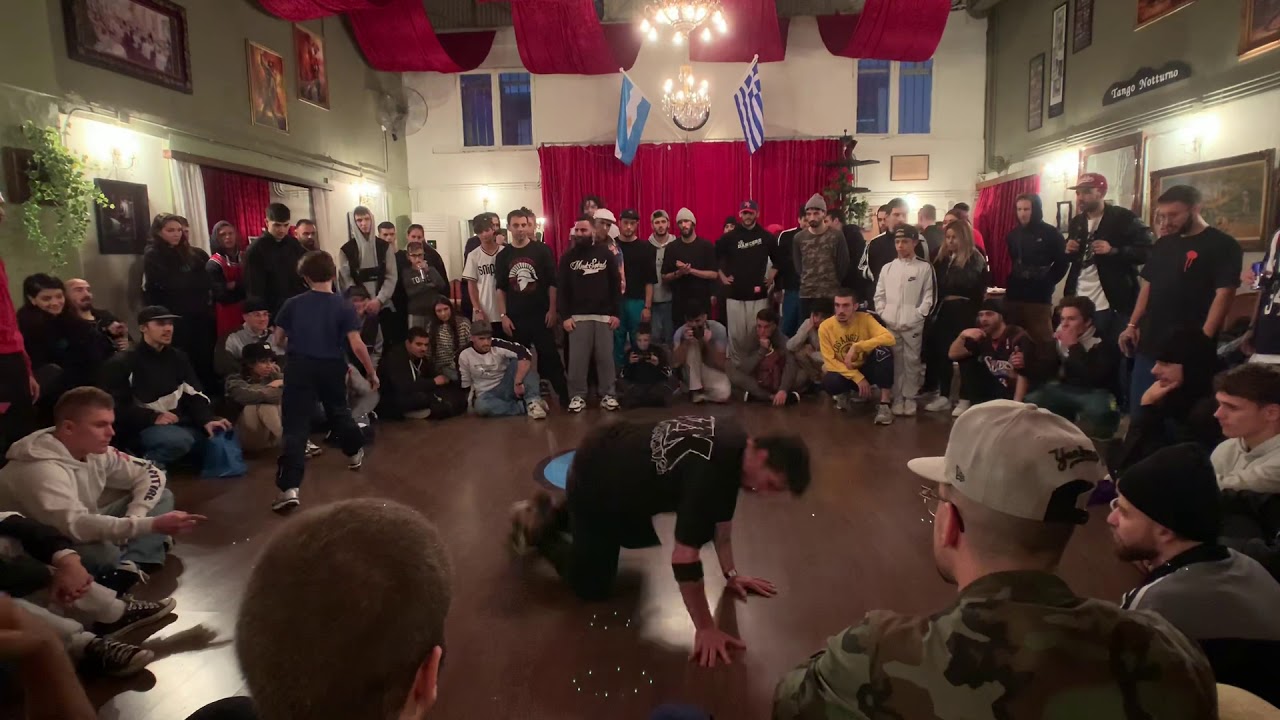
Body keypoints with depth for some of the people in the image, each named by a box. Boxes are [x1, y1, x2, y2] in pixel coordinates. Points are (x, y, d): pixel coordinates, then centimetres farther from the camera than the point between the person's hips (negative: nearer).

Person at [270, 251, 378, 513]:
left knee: (295, 427, -5)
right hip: (332, 368, 1)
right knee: (338, 412, 28)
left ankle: (289, 488, -15)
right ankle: (355, 452, 49)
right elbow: (357, 345, -12)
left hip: (300, 368, -1)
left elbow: (278, 339, 8)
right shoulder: (343, 306, -6)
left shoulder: (292, 304, -1)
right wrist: (372, 372, -1)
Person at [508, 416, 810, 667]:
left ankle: (557, 514, 37)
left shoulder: (735, 443, -9)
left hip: (616, 457, 9)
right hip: (594, 477, -9)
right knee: (592, 588, 1)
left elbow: (721, 516, 5)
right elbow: (684, 556, -35)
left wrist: (731, 574, 8)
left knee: (641, 539, 31)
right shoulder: (710, 469, -37)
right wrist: (705, 629, -25)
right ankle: (537, 526, 19)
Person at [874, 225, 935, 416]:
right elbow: (879, 295, 11)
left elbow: (928, 296, -1)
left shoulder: (924, 268, 2)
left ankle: (910, 398, 12)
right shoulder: (887, 268, 10)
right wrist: (883, 314, 0)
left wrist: (918, 315, -10)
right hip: (890, 325, 2)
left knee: (911, 361, 2)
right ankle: (897, 398, 13)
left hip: (913, 325, -2)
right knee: (895, 362, 5)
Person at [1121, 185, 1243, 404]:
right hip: (1150, 342, 6)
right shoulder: (1164, 244, 14)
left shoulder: (1223, 245, -6)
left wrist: (1204, 339, -21)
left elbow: (1223, 295, -13)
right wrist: (1133, 324, 8)